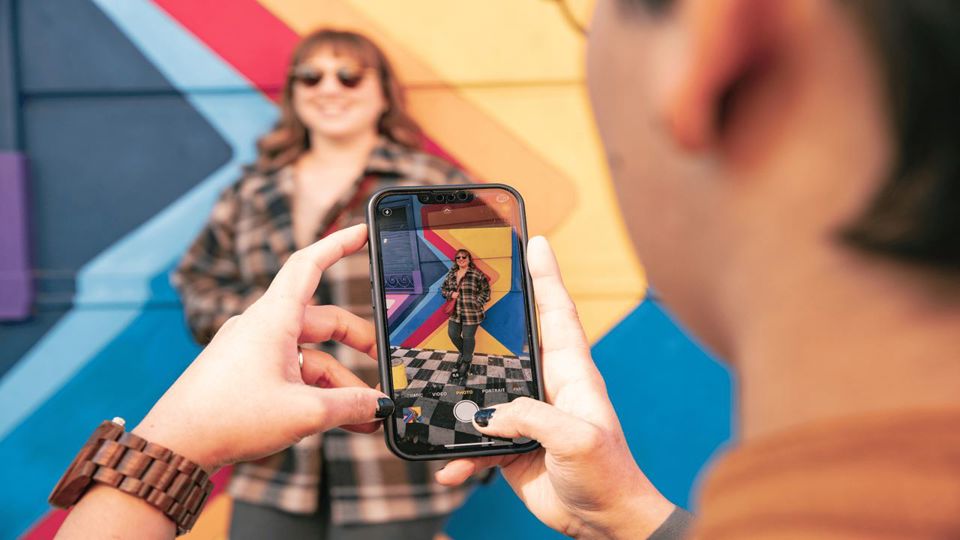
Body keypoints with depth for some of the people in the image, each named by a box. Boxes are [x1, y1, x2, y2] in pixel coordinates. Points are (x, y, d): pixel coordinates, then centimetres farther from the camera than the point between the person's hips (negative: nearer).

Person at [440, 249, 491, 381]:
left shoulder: (477, 274, -9)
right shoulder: (451, 274, 8)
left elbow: (485, 291, -6)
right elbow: (443, 288, 15)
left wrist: (476, 303, -13)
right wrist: (451, 294, -5)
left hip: (471, 313, -6)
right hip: (455, 312, 6)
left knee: (468, 337, 2)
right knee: (452, 334, 11)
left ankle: (466, 361, 22)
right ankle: (463, 353, 39)